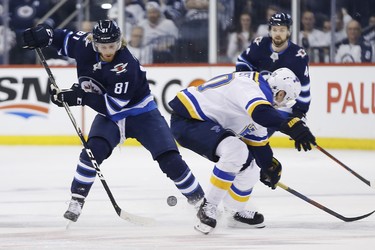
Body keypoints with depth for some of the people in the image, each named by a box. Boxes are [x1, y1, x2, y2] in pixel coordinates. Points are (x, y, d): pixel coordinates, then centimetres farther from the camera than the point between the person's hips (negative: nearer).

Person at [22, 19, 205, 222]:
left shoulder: (126, 66, -33)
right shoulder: (85, 45, -16)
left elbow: (113, 105, -33)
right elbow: (66, 38, 6)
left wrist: (80, 97, -36)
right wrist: (44, 34, -12)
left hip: (141, 113, -4)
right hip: (110, 117, 4)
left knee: (170, 159, -14)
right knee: (93, 151, -23)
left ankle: (199, 200, 4)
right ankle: (76, 201, -13)